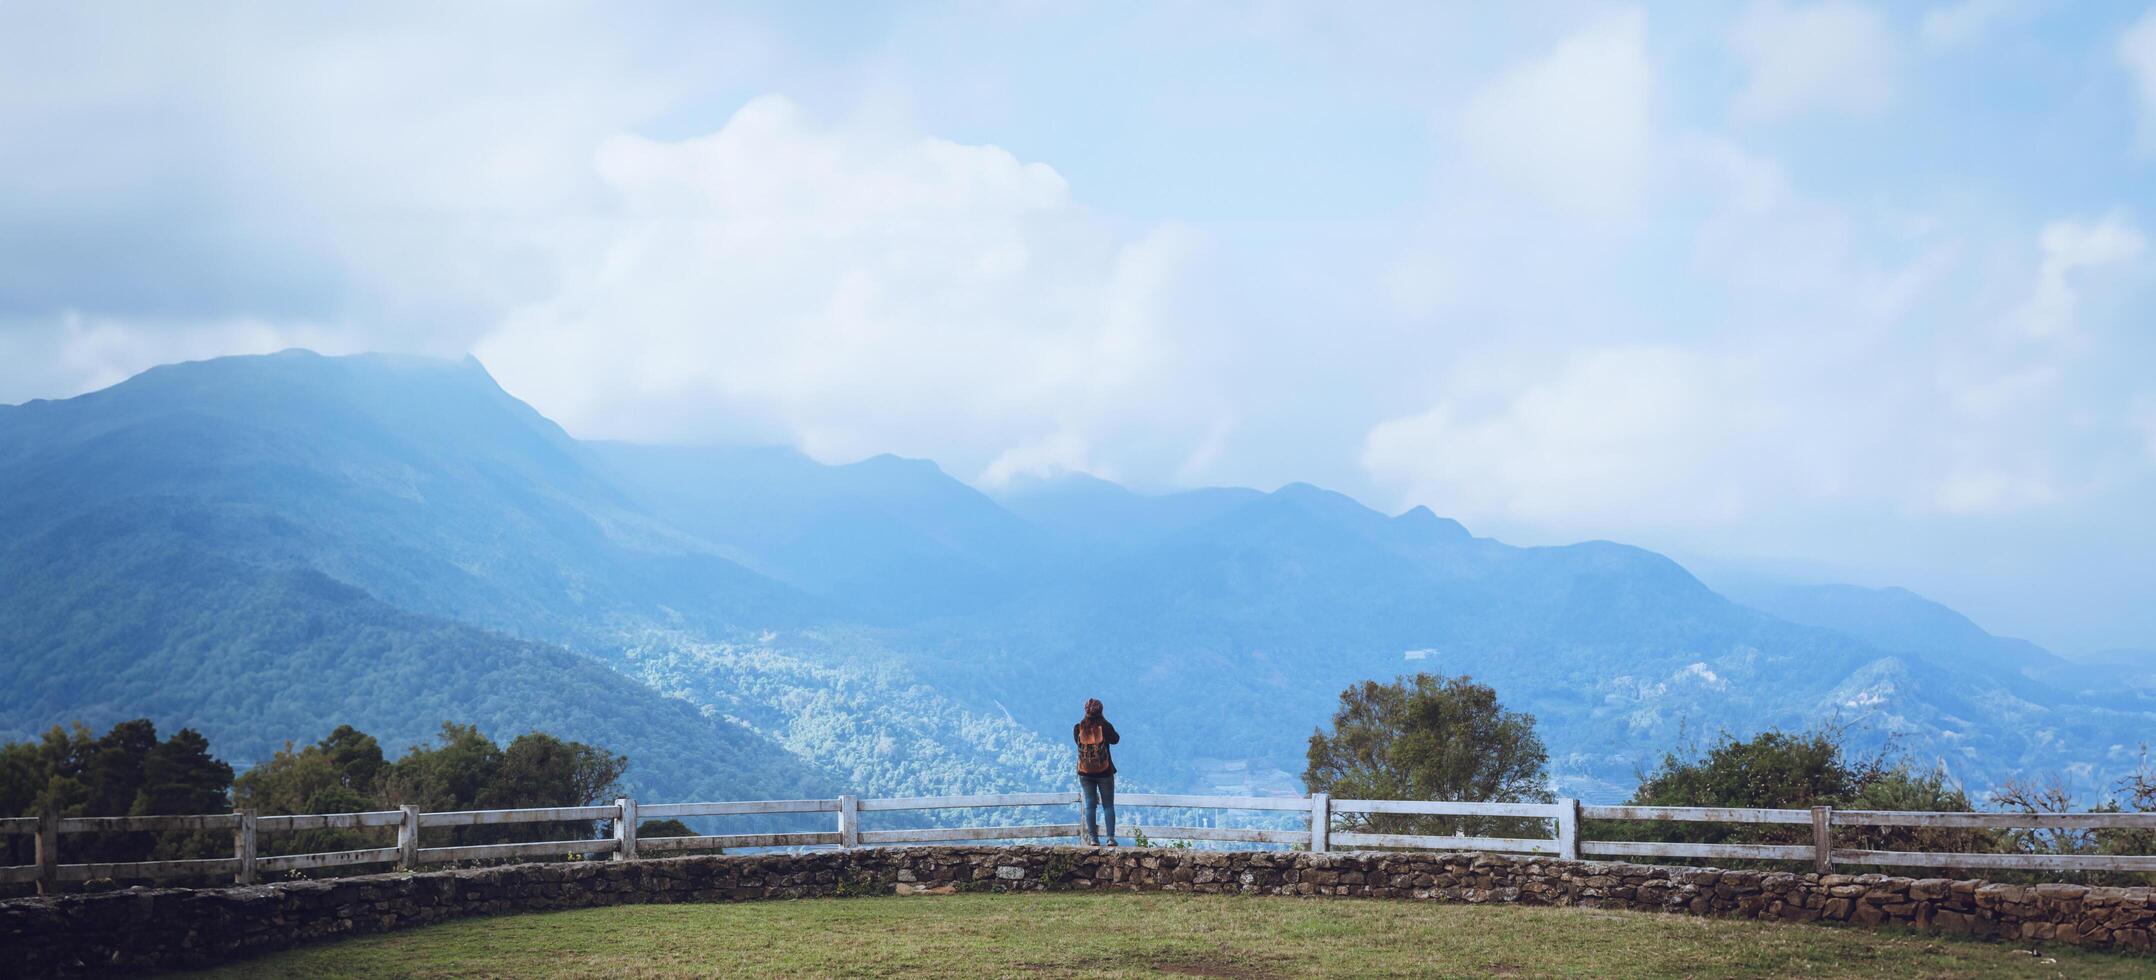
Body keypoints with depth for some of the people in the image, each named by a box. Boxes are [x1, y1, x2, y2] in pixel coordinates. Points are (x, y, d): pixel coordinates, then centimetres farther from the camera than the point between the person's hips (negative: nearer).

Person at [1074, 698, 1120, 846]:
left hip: (1085, 772, 2)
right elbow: (1115, 739, 4)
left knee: (1090, 804, 11)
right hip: (1104, 772, -2)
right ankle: (1111, 838, 4)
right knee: (1108, 805, 8)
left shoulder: (1078, 728, -9)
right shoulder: (1105, 727, -15)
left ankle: (1093, 838, 8)